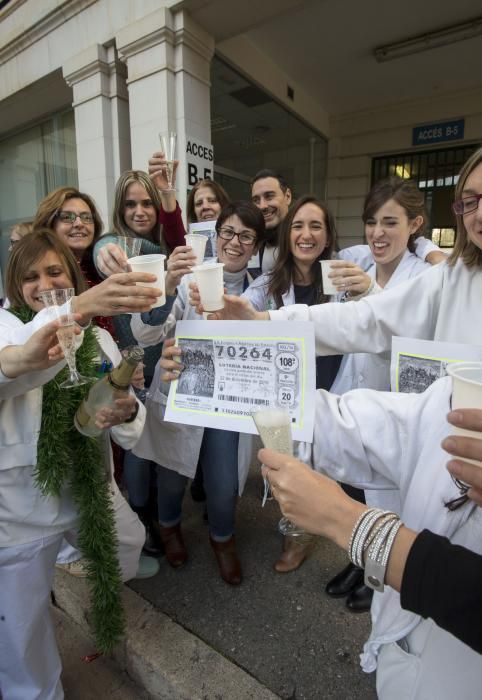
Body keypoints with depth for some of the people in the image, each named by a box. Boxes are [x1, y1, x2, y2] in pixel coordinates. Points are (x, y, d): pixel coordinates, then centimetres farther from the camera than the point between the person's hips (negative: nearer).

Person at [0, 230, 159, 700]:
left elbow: (128, 422, -4)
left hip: (91, 492, 4)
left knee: (129, 550, 28)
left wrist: (126, 413, -29)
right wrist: (77, 307, -56)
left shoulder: (99, 339, 1)